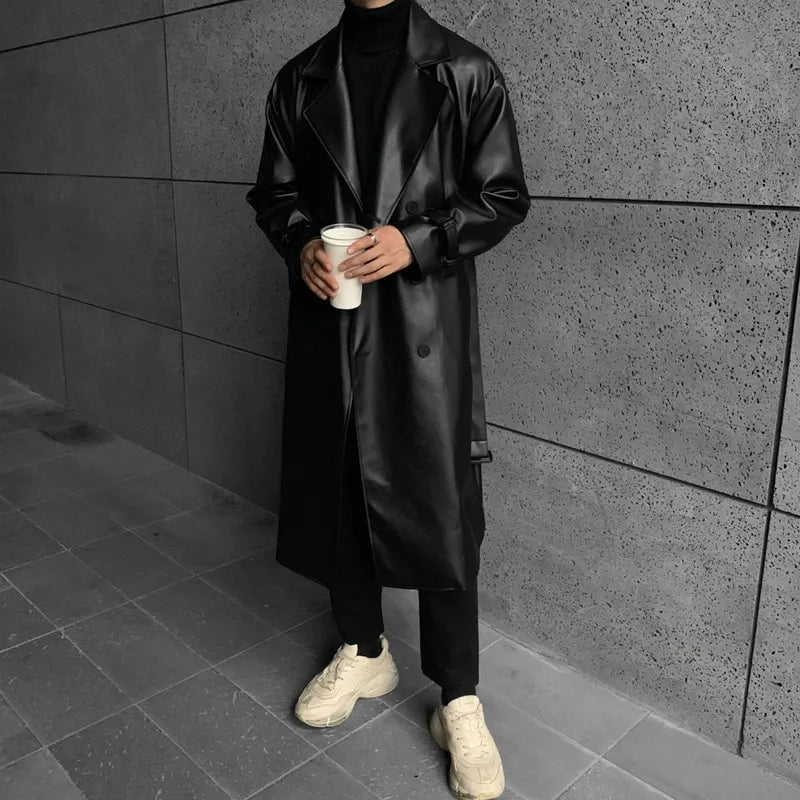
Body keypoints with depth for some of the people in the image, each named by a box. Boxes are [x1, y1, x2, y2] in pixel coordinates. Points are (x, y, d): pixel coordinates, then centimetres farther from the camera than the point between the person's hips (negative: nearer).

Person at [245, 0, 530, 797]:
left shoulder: (466, 71, 1)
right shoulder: (299, 79, 11)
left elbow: (504, 196, 0)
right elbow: (273, 193, 16)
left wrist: (416, 241, -15)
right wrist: (300, 242, -7)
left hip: (424, 324, -3)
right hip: (329, 321, 4)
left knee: (438, 507, -2)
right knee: (334, 490, 12)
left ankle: (459, 702, 16)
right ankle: (363, 653, 34)